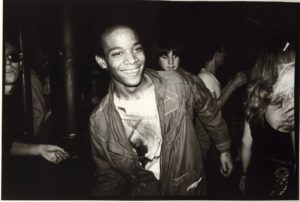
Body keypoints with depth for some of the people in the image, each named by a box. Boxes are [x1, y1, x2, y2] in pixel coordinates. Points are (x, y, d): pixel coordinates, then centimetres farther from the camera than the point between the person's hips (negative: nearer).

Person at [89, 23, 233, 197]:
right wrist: (106, 193, -23)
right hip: (141, 193, 0)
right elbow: (109, 175, -4)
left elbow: (209, 111, 0)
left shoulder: (177, 85, -19)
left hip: (189, 187, 0)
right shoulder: (99, 122, -17)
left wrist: (224, 148, 12)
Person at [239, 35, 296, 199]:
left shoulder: (256, 96, -7)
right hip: (282, 182, -5)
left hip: (255, 176, 5)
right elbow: (296, 158, -16)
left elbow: (246, 143, 3)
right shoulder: (290, 105, -24)